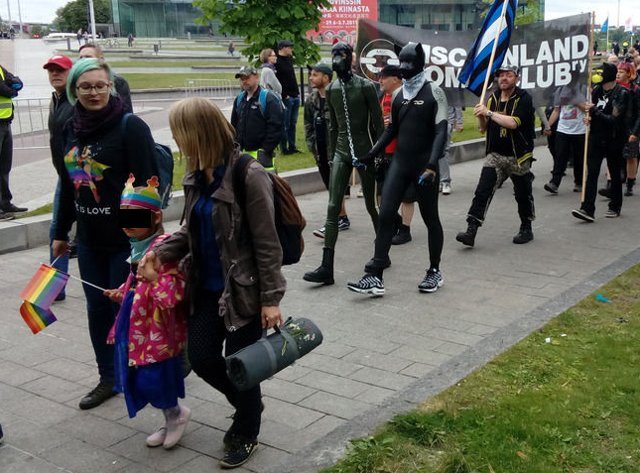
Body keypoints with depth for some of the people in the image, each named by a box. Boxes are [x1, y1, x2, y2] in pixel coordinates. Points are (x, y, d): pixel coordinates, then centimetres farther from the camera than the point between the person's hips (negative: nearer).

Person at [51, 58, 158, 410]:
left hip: (125, 239, -6)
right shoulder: (71, 129, 7)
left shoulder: (130, 127, -12)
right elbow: (67, 184, 15)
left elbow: (148, 184, -15)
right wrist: (60, 232, 19)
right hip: (89, 239, 6)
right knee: (97, 308, 13)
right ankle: (108, 379, 28)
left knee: (124, 308, 4)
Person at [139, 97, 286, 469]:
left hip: (243, 290, -7)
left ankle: (246, 434, 31)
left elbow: (267, 243, -18)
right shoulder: (196, 177, 3)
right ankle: (248, 405, 41)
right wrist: (162, 252, -4)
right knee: (201, 357, 13)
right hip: (207, 287, 7)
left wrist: (271, 298, -17)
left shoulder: (249, 176, -20)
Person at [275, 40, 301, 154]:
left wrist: (297, 92, 15)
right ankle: (284, 148, 3)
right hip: (286, 98, -9)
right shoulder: (277, 62, -12)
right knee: (285, 124, -3)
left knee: (293, 123, 12)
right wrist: (284, 95, -18)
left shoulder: (289, 59, 16)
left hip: (295, 97, 9)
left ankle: (292, 146, 18)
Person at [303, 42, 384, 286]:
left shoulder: (365, 87, -8)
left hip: (364, 152, -4)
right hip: (341, 153, 5)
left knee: (371, 206, 7)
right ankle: (327, 267, -7)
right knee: (333, 208, -5)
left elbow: (378, 124, -6)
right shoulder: (331, 90, 8)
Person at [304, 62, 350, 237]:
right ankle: (342, 218, 24)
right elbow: (308, 124, 18)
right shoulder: (311, 100, 9)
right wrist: (312, 145, 11)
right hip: (320, 151, 7)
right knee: (331, 186, 13)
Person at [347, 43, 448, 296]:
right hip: (399, 163, 6)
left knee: (430, 218, 7)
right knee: (385, 215, -4)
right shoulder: (399, 94, 12)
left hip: (423, 165, -5)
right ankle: (375, 277, -4)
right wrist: (370, 155, 13)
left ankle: (435, 272, 23)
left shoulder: (433, 92, -6)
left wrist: (432, 164, -25)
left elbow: (441, 131, -13)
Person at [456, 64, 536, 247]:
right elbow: (484, 128, 12)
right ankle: (471, 230, -16)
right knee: (482, 191, -11)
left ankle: (526, 229, 30)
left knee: (523, 195, 10)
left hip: (519, 157, -3)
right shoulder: (493, 98, 8)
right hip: (495, 155, 4)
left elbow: (513, 123, -25)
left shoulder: (523, 98, -9)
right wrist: (481, 116, -9)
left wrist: (488, 112, -22)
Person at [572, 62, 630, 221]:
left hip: (613, 139, -4)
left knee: (615, 174, 11)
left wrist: (594, 110, -18)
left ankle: (615, 207, 26)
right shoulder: (597, 90, 5)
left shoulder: (621, 93, -13)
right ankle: (587, 209, -9)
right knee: (591, 173, -6)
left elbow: (614, 119, -18)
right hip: (597, 137, 4)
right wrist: (590, 118, 0)